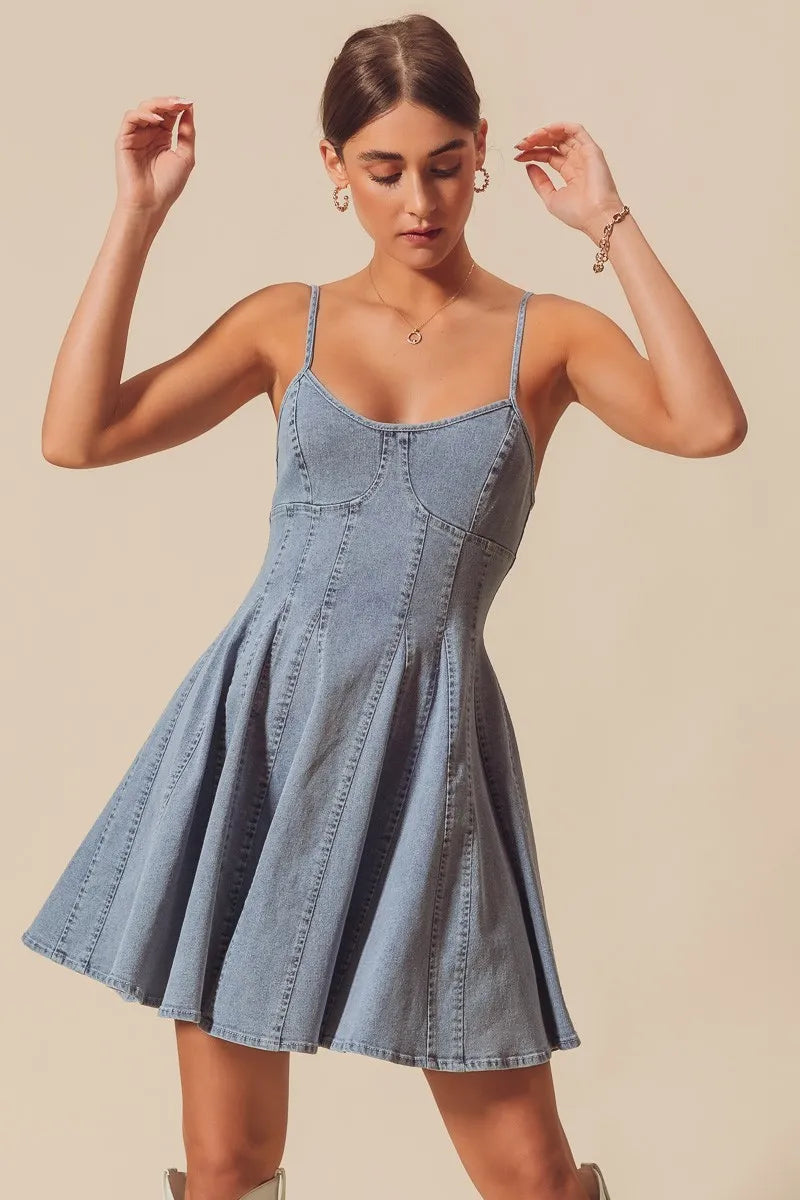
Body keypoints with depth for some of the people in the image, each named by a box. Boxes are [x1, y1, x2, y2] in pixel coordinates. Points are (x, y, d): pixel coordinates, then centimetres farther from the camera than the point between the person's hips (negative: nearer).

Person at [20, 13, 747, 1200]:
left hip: (426, 746, -1)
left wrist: (611, 224, -8)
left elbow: (709, 424, -15)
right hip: (255, 732, 1)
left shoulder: (546, 335, 4)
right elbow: (77, 435, -2)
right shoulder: (289, 320, 8)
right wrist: (138, 216, -1)